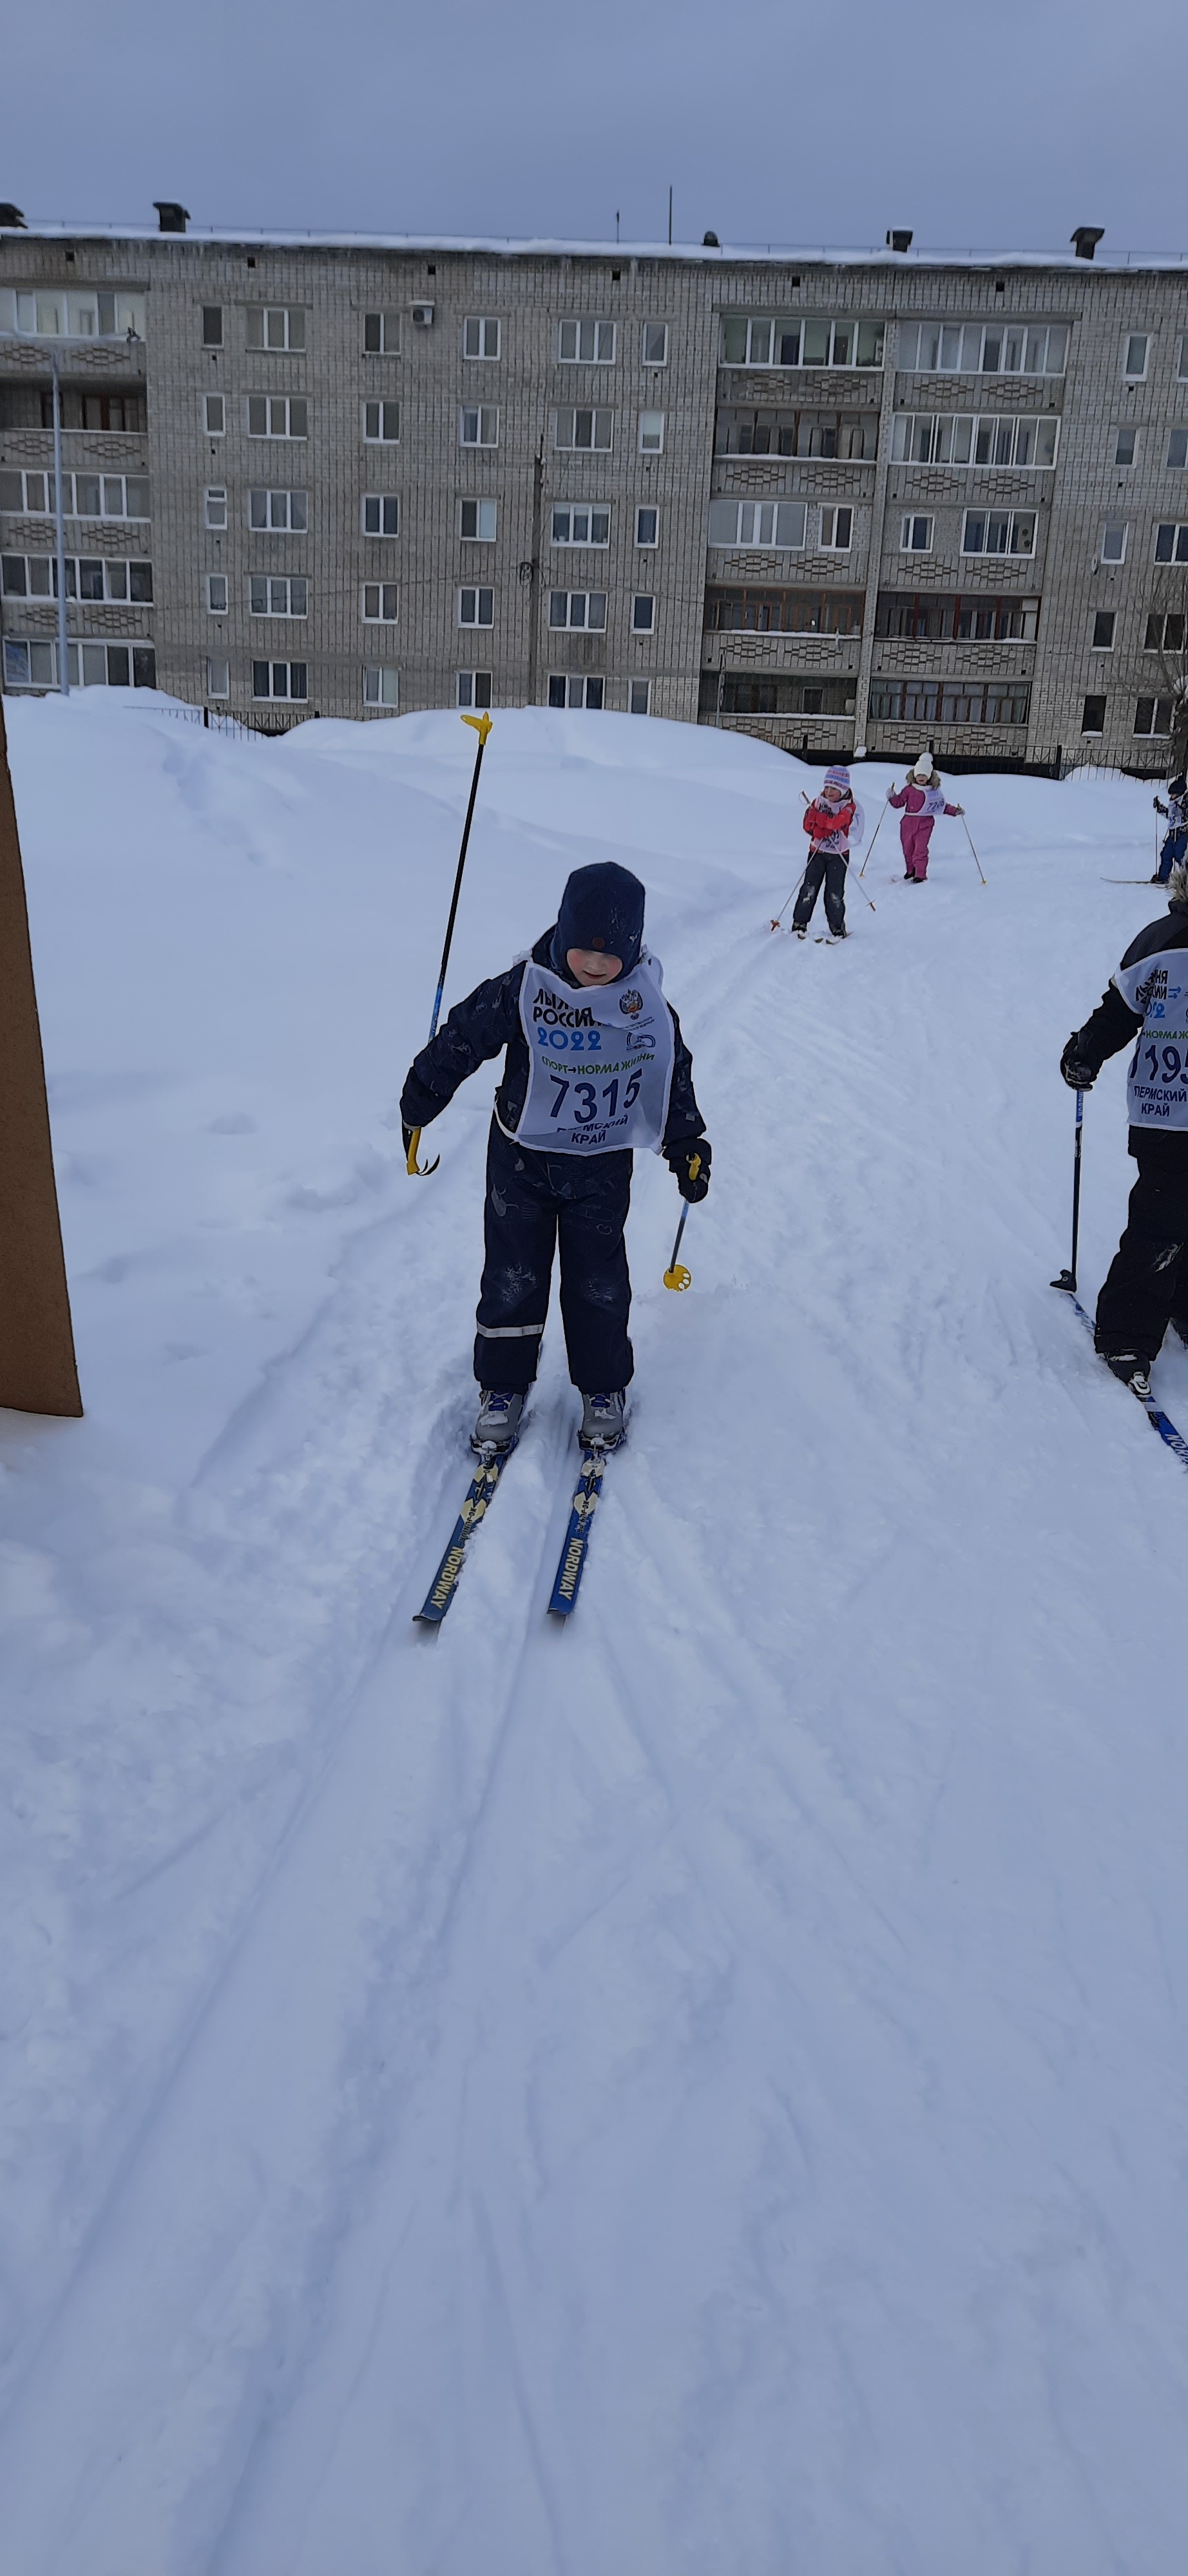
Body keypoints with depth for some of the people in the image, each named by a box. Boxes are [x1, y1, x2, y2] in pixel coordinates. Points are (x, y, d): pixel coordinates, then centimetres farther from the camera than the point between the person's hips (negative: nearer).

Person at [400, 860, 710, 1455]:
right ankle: (502, 1386, 24)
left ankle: (603, 1388, 27)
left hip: (603, 1167, 1)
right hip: (522, 1160, -1)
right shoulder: (523, 989, -15)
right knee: (513, 1276, 7)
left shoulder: (645, 1003, -8)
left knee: (599, 1281, 9)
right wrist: (420, 1101, 1)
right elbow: (463, 1037, -5)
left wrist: (686, 1144, 7)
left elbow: (674, 1075, 5)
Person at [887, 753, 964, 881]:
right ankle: (910, 871, 30)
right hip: (908, 822, 2)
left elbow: (942, 806, 14)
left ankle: (920, 874, -8)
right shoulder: (909, 789, 2)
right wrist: (892, 796, -12)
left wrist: (955, 810, 6)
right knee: (908, 848, 10)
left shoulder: (935, 791, 3)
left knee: (921, 849, -12)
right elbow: (899, 802, 6)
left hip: (925, 823, -2)